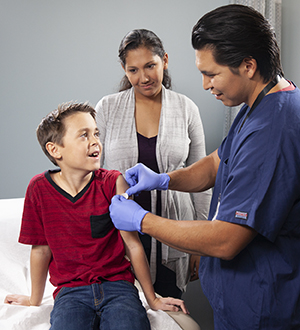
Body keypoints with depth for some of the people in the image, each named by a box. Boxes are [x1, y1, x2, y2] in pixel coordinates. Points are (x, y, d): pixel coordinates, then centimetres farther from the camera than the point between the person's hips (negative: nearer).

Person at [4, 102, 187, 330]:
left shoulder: (112, 182, -4)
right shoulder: (39, 188, -3)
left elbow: (132, 243, -2)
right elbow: (41, 249, 7)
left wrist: (152, 299, 4)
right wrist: (35, 301, 18)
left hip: (117, 285, 1)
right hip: (71, 291, 0)